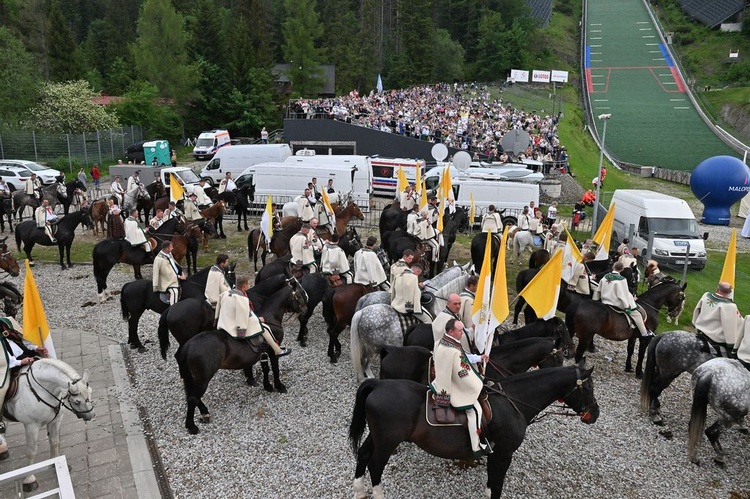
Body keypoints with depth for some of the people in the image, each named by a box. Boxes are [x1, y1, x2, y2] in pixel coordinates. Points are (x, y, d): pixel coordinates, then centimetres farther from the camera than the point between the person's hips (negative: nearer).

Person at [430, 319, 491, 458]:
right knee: (475, 411, -1)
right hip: (453, 389, -10)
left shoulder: (439, 342, -2)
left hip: (442, 383, 10)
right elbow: (463, 374, -28)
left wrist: (479, 358, 9)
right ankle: (477, 448, 7)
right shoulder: (453, 351, -33)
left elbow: (462, 358, 12)